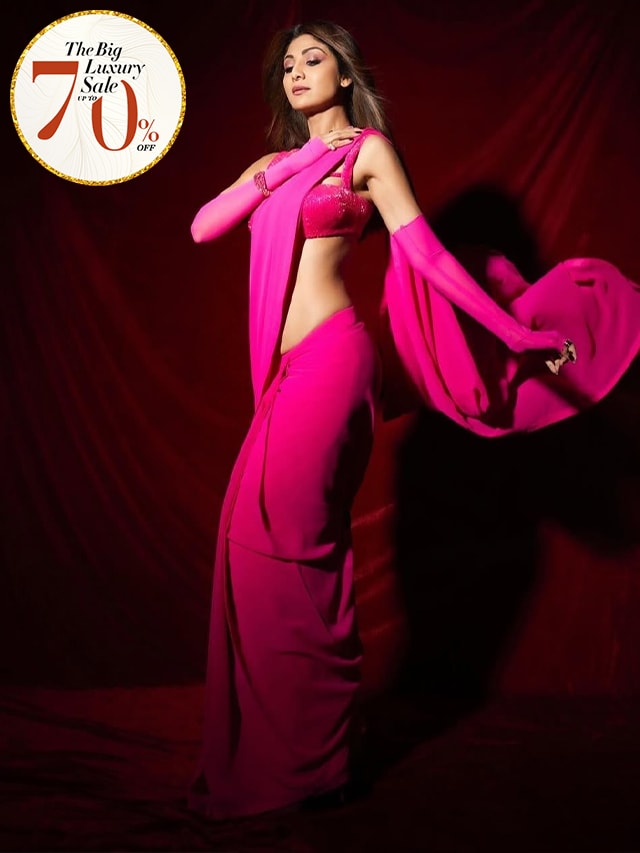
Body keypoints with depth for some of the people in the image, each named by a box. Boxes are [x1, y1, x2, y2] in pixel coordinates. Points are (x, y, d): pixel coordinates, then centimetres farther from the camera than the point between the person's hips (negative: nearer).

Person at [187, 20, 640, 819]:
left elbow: (425, 252, -4)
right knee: (260, 539, 7)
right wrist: (257, 177, 4)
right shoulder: (280, 163, 23)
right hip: (287, 368, 7)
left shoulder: (367, 150, 1)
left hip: (327, 358, -7)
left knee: (285, 540, -10)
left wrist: (519, 336, -9)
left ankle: (308, 759, 3)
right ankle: (276, 750, 20)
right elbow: (201, 228, 17)